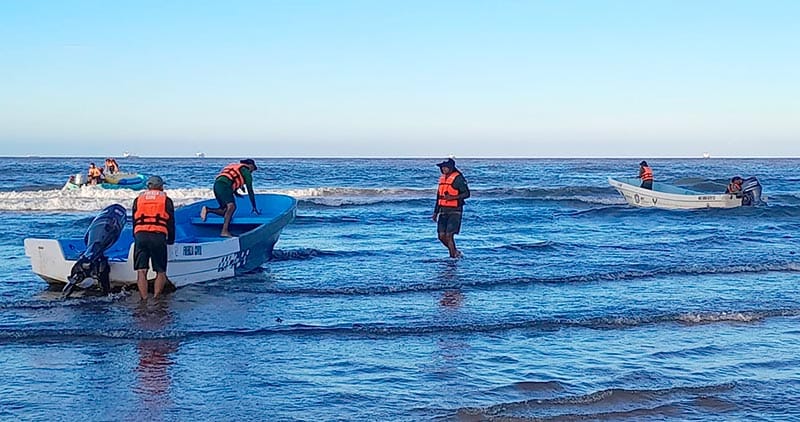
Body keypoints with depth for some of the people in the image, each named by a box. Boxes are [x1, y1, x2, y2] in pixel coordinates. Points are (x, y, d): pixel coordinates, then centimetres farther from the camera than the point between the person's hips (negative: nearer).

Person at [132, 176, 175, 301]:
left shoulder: (138, 199, 21)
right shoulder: (166, 200, 15)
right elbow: (171, 223, 14)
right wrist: (171, 240, 25)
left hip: (140, 235, 2)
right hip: (158, 236, -2)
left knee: (141, 270, 1)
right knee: (161, 271, 5)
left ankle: (144, 299, -8)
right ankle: (156, 297, -6)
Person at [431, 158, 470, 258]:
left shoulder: (458, 178, -9)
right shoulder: (442, 178, 14)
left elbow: (466, 193, -11)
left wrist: (453, 197, -23)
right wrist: (435, 212, 20)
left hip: (454, 211, -7)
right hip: (443, 211, 7)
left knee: (449, 235, -13)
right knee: (442, 236, 3)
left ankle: (454, 255, -2)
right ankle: (455, 252, 22)